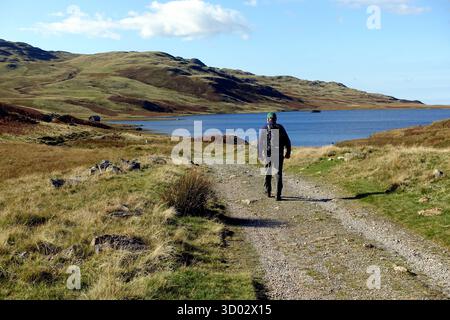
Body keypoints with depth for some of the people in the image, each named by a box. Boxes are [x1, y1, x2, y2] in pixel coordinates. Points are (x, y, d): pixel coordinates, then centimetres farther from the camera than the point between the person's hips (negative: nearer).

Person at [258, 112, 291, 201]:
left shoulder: (264, 129, 1)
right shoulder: (280, 128, 3)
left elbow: (260, 143, -6)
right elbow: (287, 141, 4)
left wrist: (260, 155, -5)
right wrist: (288, 153, 12)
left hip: (268, 154, 0)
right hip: (279, 155, 0)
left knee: (268, 172, 20)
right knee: (278, 174, 0)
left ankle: (268, 192, 27)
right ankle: (278, 195, -10)